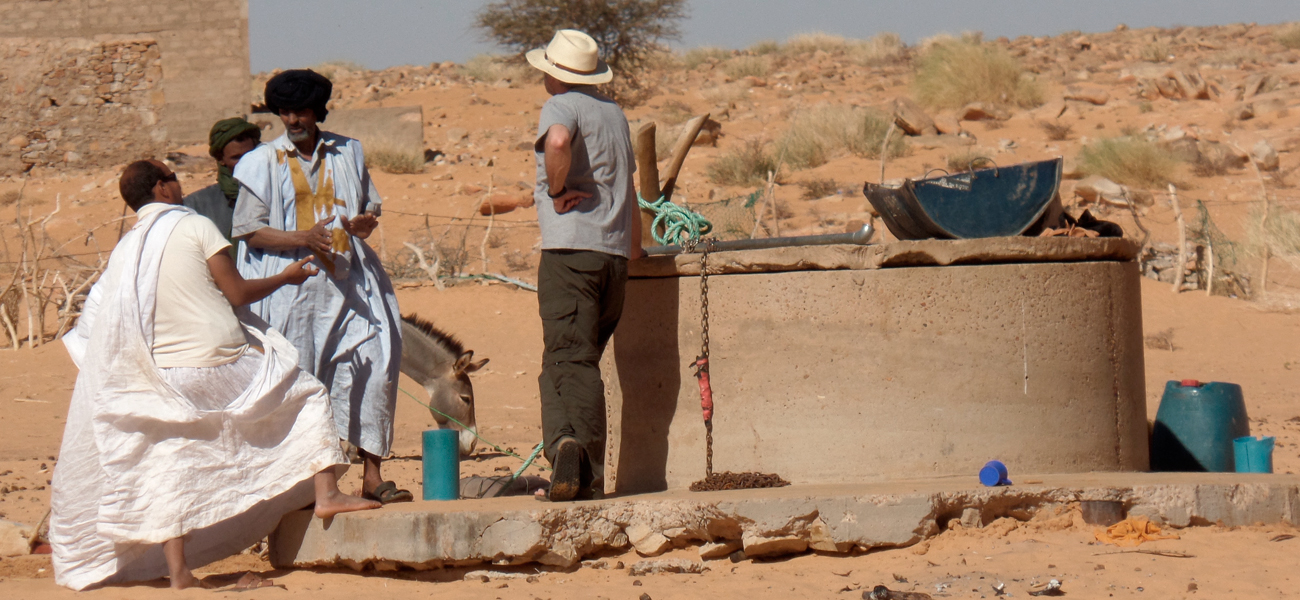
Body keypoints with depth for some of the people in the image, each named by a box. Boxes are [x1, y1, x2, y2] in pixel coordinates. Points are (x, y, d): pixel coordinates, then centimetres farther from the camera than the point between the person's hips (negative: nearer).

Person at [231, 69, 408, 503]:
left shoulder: (347, 154, 15)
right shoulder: (264, 162, 6)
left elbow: (369, 205, 22)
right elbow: (250, 231, 0)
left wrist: (365, 221, -4)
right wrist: (302, 238, -17)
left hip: (348, 283, 2)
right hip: (292, 285, -2)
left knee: (373, 363, -8)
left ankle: (371, 475, -5)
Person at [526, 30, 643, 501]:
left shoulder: (561, 106, -3)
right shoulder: (615, 114, 19)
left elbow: (558, 141, -29)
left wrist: (557, 192, -14)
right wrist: (634, 249, 35)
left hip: (569, 248, -6)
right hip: (615, 252, 6)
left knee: (568, 358, -10)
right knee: (585, 360, 12)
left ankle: (565, 442, -32)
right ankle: (588, 473, 7)